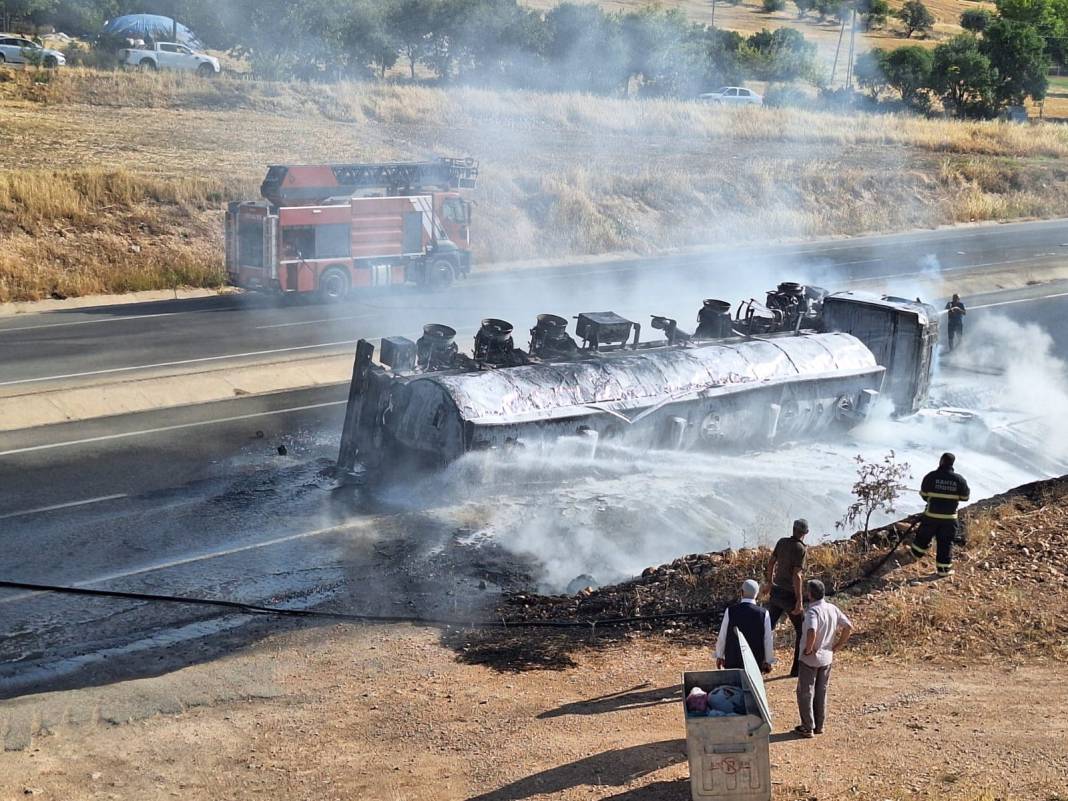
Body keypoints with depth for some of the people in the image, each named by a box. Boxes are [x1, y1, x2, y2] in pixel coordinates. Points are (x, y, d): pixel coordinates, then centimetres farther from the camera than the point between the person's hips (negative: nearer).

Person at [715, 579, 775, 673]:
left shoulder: (730, 611, -6)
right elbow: (768, 640, -1)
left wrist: (719, 656, 15)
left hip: (733, 662, 0)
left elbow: (722, 637, 1)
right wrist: (768, 661, 10)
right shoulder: (764, 613, -6)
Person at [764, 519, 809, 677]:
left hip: (776, 592, 6)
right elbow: (796, 575, -22)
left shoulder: (782, 542, 2)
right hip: (789, 595, -6)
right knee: (801, 630, 8)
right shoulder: (800, 549, -17)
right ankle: (797, 668, 10)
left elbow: (771, 563, 10)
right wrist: (799, 600, -18)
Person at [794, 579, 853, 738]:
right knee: (821, 692, 18)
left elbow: (811, 632, -40)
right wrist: (836, 646, 5)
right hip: (827, 658, 7)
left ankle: (808, 727, 12)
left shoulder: (812, 611, -24)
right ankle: (819, 725, 25)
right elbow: (849, 626, 1)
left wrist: (808, 649, -24)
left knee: (805, 693, 7)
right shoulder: (832, 608, -1)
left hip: (810, 659, -7)